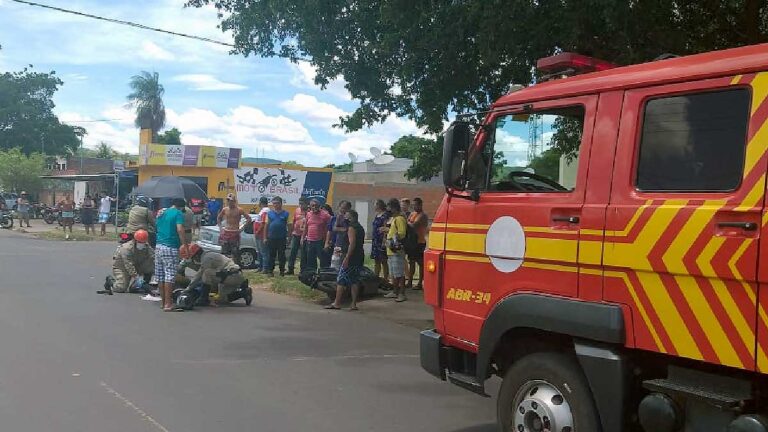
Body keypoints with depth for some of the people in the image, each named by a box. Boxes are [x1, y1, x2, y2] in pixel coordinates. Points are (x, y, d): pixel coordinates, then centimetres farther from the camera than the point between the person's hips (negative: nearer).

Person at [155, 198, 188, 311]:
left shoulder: (161, 213, 18)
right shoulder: (178, 214, -4)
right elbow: (180, 230, -17)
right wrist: (185, 245, -16)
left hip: (159, 247, 7)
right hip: (170, 248, -7)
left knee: (160, 276, 10)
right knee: (169, 275, -6)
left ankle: (164, 302, 17)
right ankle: (168, 304, -8)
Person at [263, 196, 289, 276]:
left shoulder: (285, 214, 4)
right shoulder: (269, 213, 8)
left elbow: (288, 226, 6)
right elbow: (266, 225, 8)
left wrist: (289, 237, 0)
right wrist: (265, 237, 5)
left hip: (282, 238, -1)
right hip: (271, 238, 1)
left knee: (281, 255, 4)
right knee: (271, 255, 5)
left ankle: (282, 270, 12)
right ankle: (270, 270, 11)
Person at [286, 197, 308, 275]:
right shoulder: (297, 210, 8)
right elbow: (293, 222, 15)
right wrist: (291, 232, 15)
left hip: (304, 235, -4)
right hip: (296, 234, 4)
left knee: (303, 254, 4)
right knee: (292, 252, 6)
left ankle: (303, 270, 12)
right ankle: (290, 269, 14)